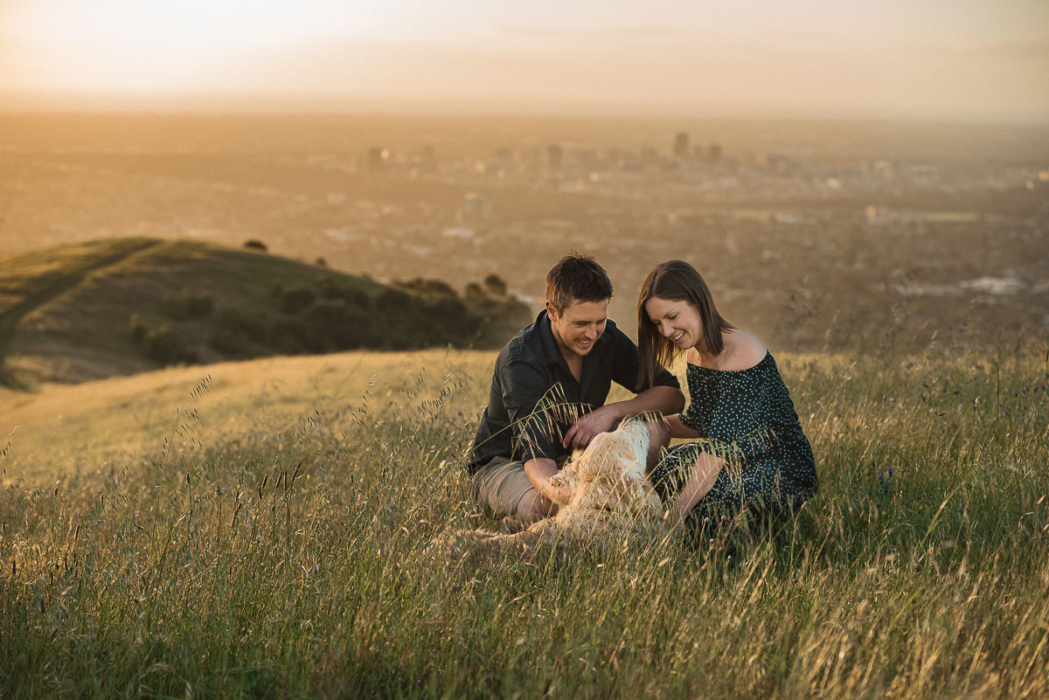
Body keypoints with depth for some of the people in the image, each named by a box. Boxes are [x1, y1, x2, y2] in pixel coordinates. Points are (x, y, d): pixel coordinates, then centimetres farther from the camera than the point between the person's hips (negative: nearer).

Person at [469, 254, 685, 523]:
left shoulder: (606, 337, -9)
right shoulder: (520, 361, -29)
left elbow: (673, 396, -7)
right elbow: (537, 453, -37)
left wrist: (611, 412, -25)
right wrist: (554, 490, -62)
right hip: (503, 464, -5)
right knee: (541, 505, -42)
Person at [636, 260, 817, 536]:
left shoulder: (742, 353, -21)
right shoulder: (695, 355, 6)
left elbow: (721, 443, -30)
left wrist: (677, 513, -36)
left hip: (786, 478, -8)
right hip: (742, 465, 8)